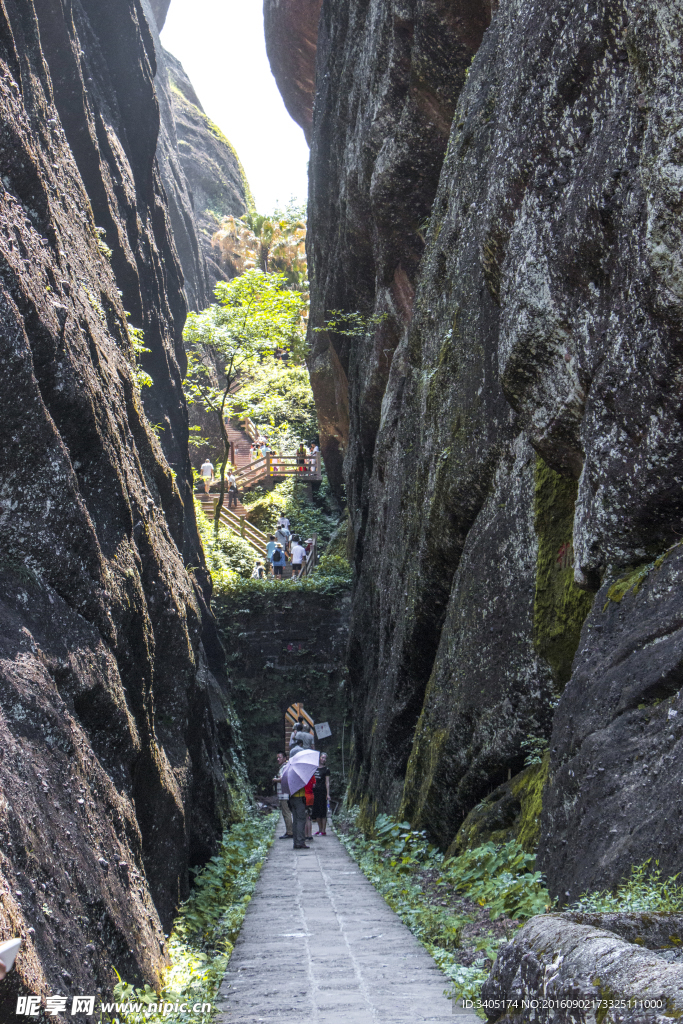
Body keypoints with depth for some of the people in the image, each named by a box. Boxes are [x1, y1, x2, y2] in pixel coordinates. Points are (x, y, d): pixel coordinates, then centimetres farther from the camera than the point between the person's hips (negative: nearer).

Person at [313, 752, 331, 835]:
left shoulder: (326, 769, -1)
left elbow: (327, 782, -4)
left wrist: (328, 794, -10)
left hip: (322, 791, -6)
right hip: (314, 791, 6)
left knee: (322, 811, -4)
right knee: (316, 811, 8)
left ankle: (323, 831, 0)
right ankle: (320, 829, 17)